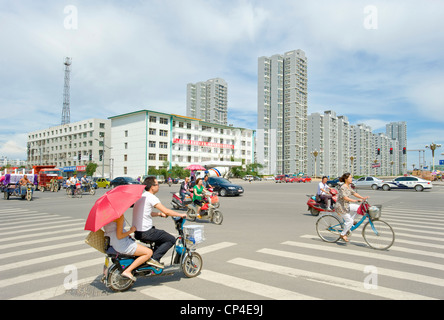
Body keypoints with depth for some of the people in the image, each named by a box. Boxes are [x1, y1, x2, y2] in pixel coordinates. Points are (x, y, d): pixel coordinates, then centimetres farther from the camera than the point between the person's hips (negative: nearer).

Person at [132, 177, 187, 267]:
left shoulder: (141, 196, 15)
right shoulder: (151, 197, -14)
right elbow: (166, 211, -18)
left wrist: (160, 214, 21)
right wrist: (181, 215, -7)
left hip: (137, 231, 10)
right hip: (145, 232, -10)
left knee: (162, 235, 28)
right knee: (171, 239, -2)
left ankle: (154, 258, 25)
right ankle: (154, 258, -8)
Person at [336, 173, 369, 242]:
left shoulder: (349, 186, 9)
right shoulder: (342, 187, -21)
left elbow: (354, 193, 7)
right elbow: (344, 197, -31)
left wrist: (363, 198, -4)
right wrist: (354, 200, -40)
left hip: (347, 205, 9)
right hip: (341, 206, -9)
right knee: (349, 221, -9)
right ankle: (343, 234, 7)